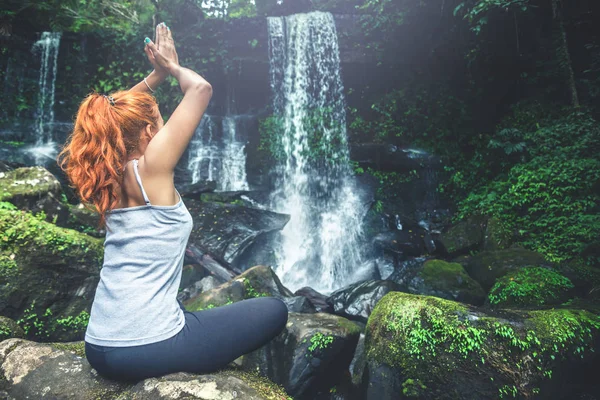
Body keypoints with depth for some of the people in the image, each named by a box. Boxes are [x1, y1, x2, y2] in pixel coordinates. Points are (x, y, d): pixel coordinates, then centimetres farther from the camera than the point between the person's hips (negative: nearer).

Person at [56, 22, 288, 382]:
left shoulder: (107, 174, 6)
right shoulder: (150, 167, -14)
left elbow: (116, 111, 24)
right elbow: (201, 88, -8)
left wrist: (158, 73, 20)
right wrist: (172, 67, 10)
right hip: (151, 346, -8)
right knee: (276, 310, 8)